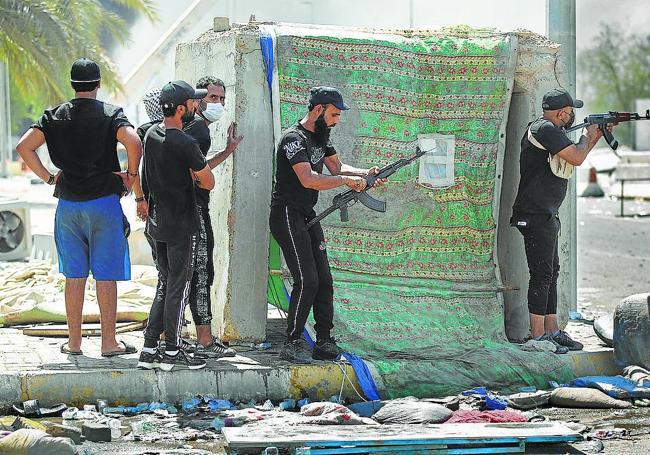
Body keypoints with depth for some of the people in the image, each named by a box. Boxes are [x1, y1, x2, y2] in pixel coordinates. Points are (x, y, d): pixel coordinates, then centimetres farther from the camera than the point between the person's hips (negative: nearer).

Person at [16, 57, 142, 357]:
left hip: (68, 205, 3)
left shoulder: (55, 116, 5)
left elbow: (23, 147, -3)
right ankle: (109, 342, 2)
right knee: (105, 275, 1)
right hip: (104, 202, -3)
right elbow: (134, 143, -22)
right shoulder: (111, 114, -5)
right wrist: (131, 174, -6)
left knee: (74, 276, 9)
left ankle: (74, 342, 12)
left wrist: (48, 177, 4)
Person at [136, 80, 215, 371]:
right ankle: (172, 352, 6)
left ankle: (149, 350, 13)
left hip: (157, 223, 8)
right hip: (181, 225, -8)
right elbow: (208, 182, -13)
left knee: (165, 283, 15)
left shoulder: (151, 134, 6)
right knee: (178, 287, 1)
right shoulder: (185, 143, -19)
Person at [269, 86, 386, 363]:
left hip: (308, 217, 9)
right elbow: (308, 179, -30)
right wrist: (347, 180, -28)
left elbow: (337, 167, 16)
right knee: (307, 281, -13)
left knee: (324, 281, 5)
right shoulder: (294, 139, -18)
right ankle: (292, 344, -5)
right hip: (288, 216, -9)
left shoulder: (320, 137, 12)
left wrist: (366, 174, -2)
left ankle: (324, 343, 9)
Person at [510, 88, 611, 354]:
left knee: (551, 273, 14)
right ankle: (539, 337, -7)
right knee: (542, 275, -9)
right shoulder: (545, 129, -15)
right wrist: (588, 135, 0)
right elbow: (577, 158, -19)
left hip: (546, 215, 11)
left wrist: (597, 136, 18)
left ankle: (552, 331, 19)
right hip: (536, 215, -11)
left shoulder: (550, 131, 18)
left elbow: (574, 156, 27)